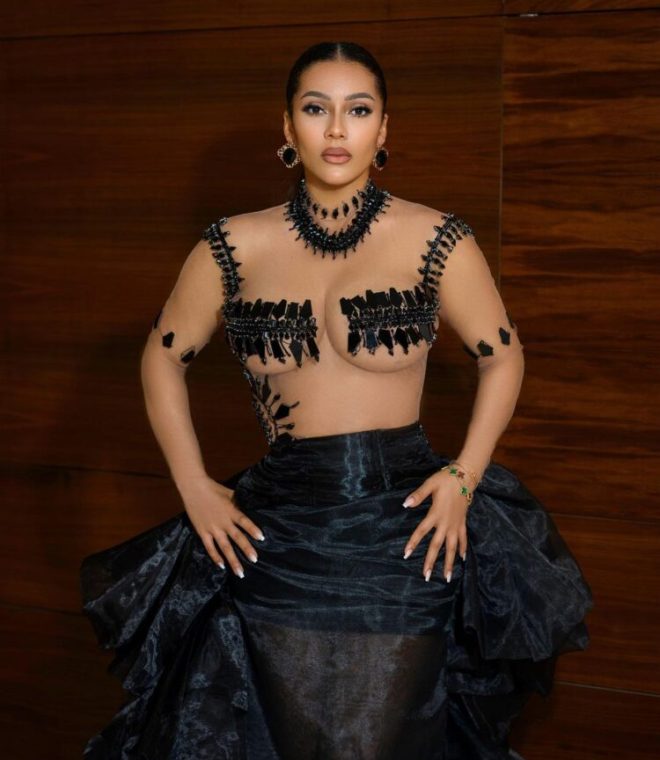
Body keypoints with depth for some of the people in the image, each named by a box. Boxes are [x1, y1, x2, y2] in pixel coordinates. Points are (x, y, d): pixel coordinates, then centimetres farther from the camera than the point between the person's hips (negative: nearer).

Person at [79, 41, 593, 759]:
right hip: (277, 534, 2)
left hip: (407, 532, -1)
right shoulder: (235, 246, 0)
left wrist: (465, 476, -4)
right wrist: (193, 486, 3)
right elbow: (164, 355, 11)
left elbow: (502, 356, 7)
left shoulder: (436, 241, -4)